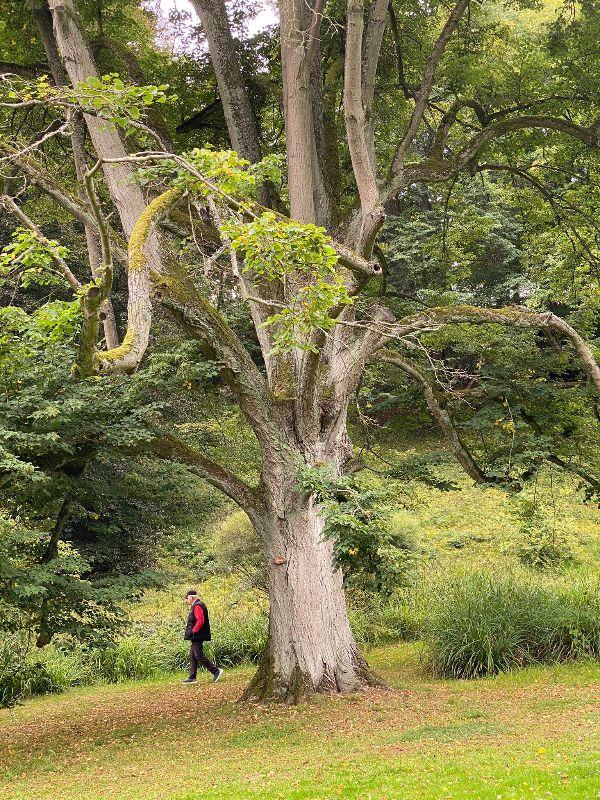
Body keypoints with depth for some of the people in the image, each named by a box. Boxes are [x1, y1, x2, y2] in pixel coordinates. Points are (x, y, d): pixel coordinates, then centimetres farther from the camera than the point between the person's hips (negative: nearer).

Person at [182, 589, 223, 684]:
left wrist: (193, 631, -21)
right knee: (192, 657, 12)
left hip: (197, 636, -11)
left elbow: (200, 621, -25)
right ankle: (192, 677, 14)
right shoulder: (195, 606, 18)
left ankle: (216, 671, -9)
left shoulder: (197, 606, -15)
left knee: (199, 656, -10)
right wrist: (190, 633, 17)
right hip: (195, 637, 11)